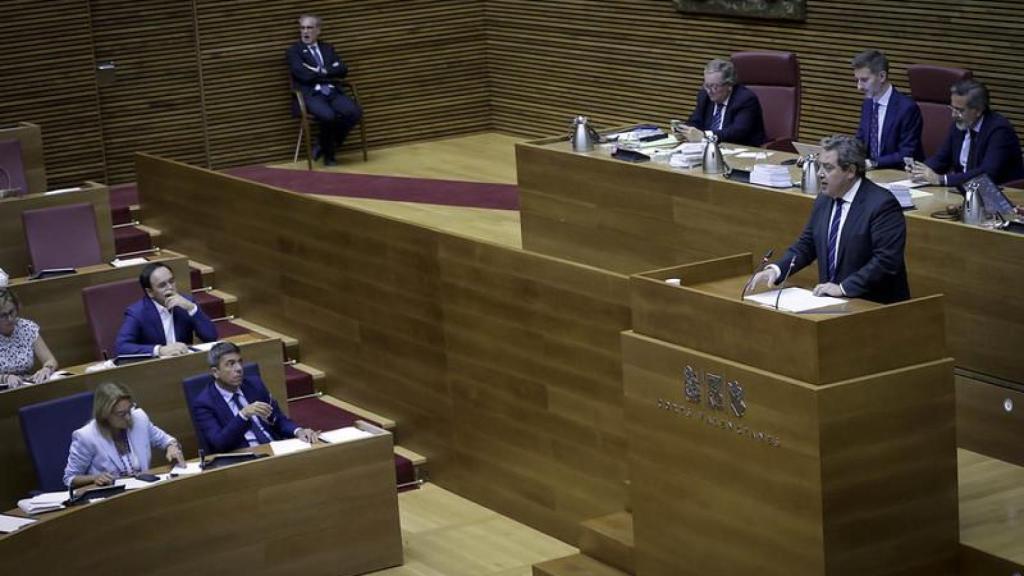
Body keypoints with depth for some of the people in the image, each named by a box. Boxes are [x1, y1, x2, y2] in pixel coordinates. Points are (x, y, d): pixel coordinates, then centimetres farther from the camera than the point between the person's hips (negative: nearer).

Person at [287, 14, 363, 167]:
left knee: (355, 112, -23)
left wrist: (321, 71, -5)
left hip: (332, 92, 5)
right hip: (311, 95, -5)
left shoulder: (327, 48, 22)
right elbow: (305, 75, -8)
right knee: (328, 116, -35)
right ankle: (328, 153, -8)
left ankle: (329, 146, -3)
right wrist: (330, 74, -1)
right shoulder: (294, 51, 7)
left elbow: (343, 70, 9)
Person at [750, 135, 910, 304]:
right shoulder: (824, 200, 10)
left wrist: (843, 288, -22)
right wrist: (776, 270, -4)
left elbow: (887, 261, -19)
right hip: (831, 302, 7)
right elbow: (806, 245, 14)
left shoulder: (882, 204, -13)